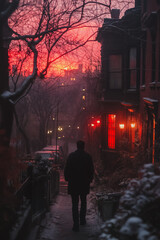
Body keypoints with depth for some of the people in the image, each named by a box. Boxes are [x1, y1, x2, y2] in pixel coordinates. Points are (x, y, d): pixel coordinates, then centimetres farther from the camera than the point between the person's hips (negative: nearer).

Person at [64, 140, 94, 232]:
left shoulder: (71, 156, -7)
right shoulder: (88, 156, -4)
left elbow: (66, 169, -3)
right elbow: (91, 170, 2)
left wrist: (67, 179, 10)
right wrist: (90, 179, 15)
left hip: (73, 183, -1)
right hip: (85, 183, 1)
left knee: (75, 204, 1)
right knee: (83, 202, 21)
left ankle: (76, 224, -5)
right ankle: (82, 220, 26)